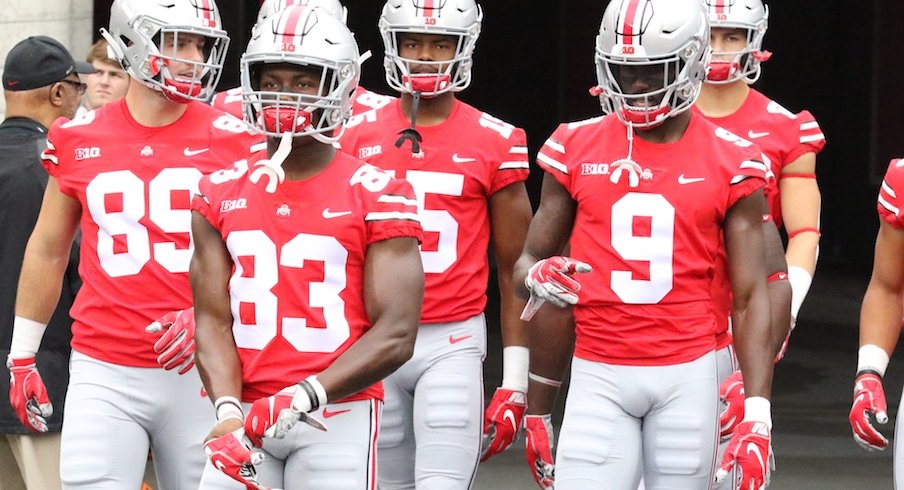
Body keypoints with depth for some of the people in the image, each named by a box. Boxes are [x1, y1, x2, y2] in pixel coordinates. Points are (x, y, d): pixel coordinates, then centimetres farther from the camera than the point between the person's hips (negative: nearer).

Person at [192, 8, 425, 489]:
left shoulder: (376, 195, -3)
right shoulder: (222, 196, 9)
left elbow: (395, 335, -8)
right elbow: (213, 319, 4)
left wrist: (304, 398, -18)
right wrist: (228, 410, -13)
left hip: (338, 418, -3)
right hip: (247, 414, 3)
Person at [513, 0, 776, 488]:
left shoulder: (730, 162, 1)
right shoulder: (576, 149, 4)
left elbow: (750, 298, 1)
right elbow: (528, 263, 12)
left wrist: (757, 414, -7)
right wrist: (537, 276, -14)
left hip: (687, 374, 0)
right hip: (599, 375, 0)